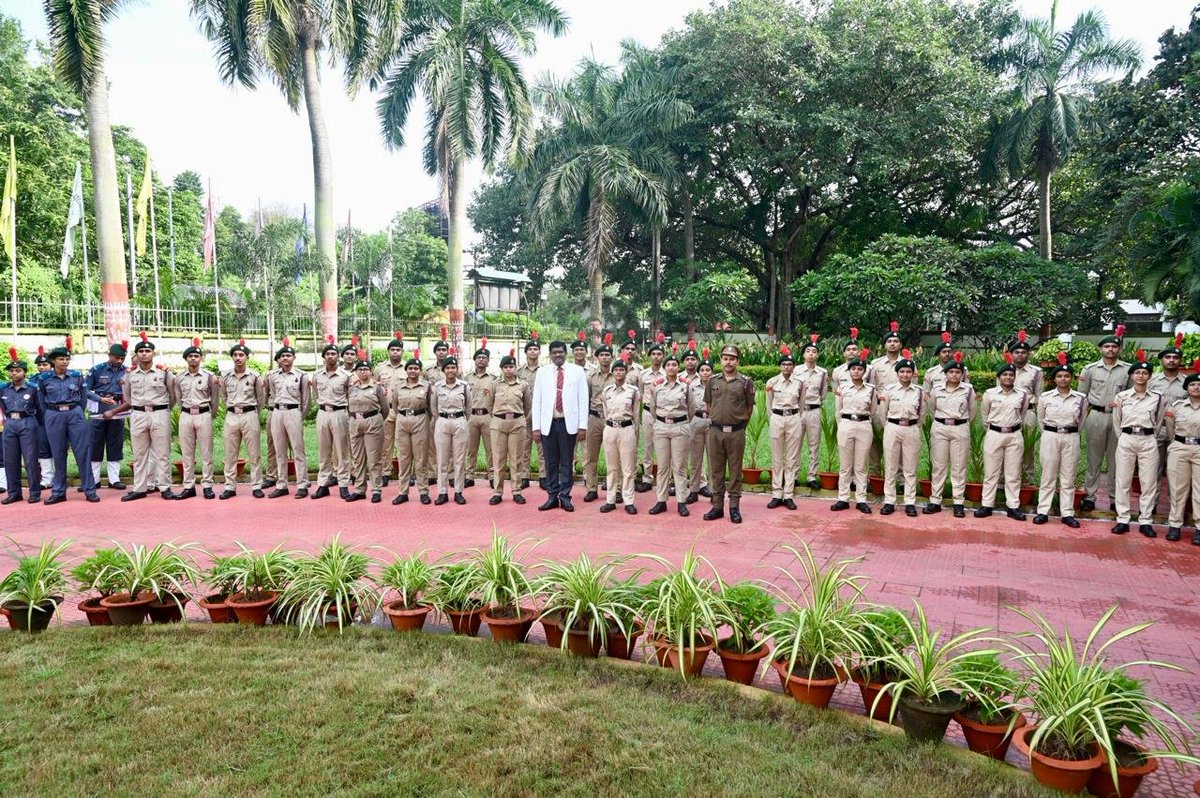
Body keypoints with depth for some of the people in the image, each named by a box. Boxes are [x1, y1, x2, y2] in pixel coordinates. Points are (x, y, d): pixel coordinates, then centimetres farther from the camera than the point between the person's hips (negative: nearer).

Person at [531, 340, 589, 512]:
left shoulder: (577, 371, 3)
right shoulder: (542, 372, 7)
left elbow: (583, 399, 1)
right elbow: (537, 400, 6)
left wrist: (583, 426, -4)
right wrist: (536, 426, 0)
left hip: (568, 423, -1)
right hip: (548, 423, 1)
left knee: (567, 462, 3)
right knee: (551, 462, 6)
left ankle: (565, 496, 12)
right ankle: (552, 496, 14)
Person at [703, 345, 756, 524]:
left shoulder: (745, 382, -2)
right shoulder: (713, 380, 5)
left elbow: (750, 407, 6)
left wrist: (740, 422, 11)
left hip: (736, 432, -2)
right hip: (716, 430, 3)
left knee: (735, 470, 5)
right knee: (716, 470, 8)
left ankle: (734, 507, 12)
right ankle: (717, 506, 16)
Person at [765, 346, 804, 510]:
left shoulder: (799, 383, 2)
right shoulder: (772, 382, 0)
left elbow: (801, 405, 14)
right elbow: (768, 405, 9)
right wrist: (771, 421, 10)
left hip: (794, 419, 1)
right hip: (776, 419, 0)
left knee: (792, 459, 2)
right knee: (776, 459, 2)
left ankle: (788, 495, 7)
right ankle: (776, 495, 8)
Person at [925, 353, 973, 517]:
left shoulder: (968, 389, -2)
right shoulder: (936, 389, 2)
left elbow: (971, 412, 11)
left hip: (960, 429, -1)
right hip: (939, 428, 1)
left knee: (959, 467, 3)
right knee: (938, 466, 5)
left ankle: (958, 503, 8)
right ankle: (935, 501, 11)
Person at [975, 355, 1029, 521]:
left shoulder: (1022, 394, 2)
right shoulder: (990, 393, -2)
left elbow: (1022, 414, 18)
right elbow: (984, 414, 12)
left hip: (1015, 436, 1)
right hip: (994, 435, -1)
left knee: (1013, 474, 5)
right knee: (991, 472, 4)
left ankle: (1013, 507, 11)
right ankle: (987, 505, 9)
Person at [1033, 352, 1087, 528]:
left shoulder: (1080, 398, 1)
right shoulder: (1045, 397, 0)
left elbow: (1081, 420, 14)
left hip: (1071, 438, 1)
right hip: (1050, 437, -1)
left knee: (1068, 478, 4)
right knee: (1048, 476, 3)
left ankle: (1067, 513, 10)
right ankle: (1043, 511, 7)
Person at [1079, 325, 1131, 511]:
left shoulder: (1128, 369, 2)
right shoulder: (1090, 369, 4)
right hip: (1096, 416, 0)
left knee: (1116, 459, 5)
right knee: (1094, 459, 6)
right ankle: (1089, 496, 11)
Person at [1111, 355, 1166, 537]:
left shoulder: (1159, 398, 3)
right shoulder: (1121, 397, 2)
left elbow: (1158, 422, 14)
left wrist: (1149, 437, 12)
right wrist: (1123, 438, 9)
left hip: (1149, 441, 0)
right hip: (1126, 440, 0)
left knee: (1149, 483, 2)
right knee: (1123, 481, 1)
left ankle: (1145, 522, 9)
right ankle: (1122, 520, 7)